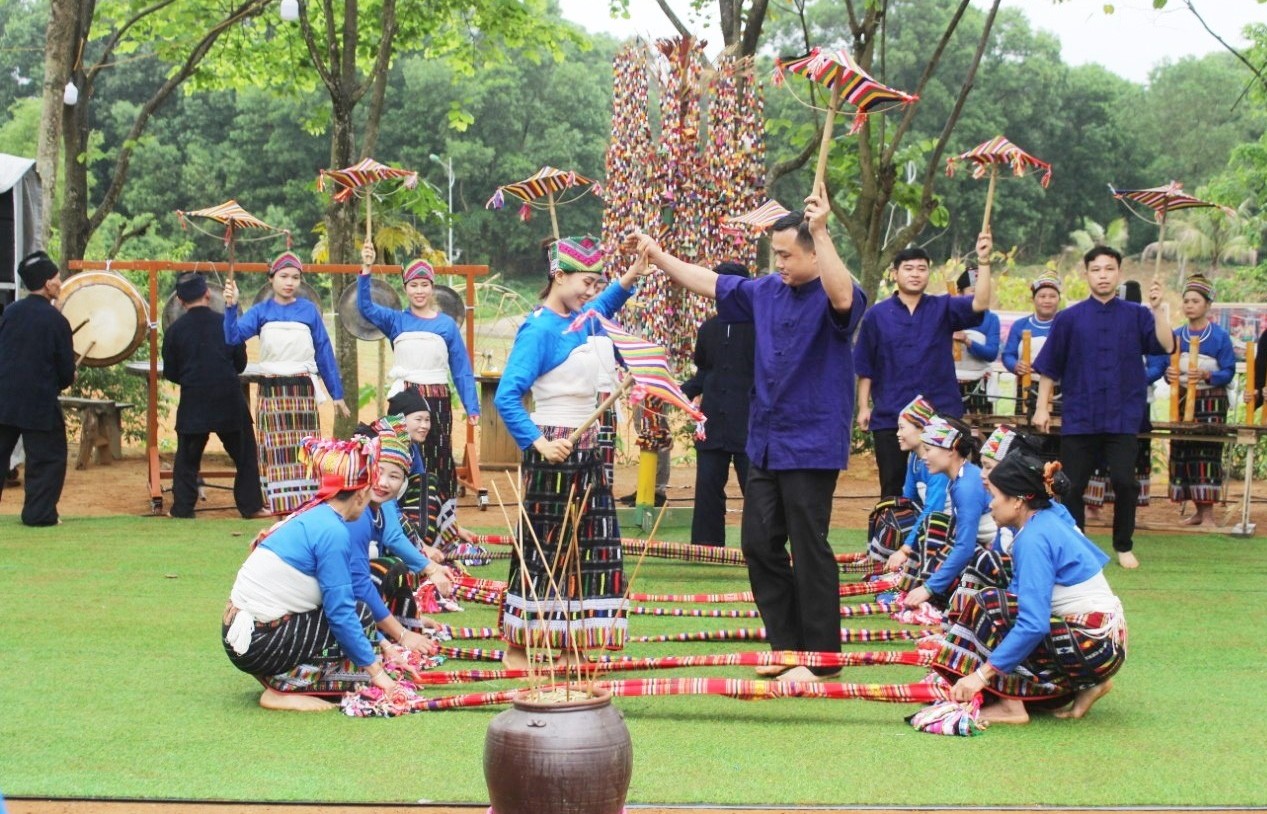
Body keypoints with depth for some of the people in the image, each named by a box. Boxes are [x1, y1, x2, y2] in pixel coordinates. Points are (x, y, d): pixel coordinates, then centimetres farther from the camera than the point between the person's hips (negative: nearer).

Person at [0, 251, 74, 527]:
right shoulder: (56, 320, -11)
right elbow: (66, 371, -6)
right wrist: (61, 383, 15)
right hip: (39, 401, -5)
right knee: (48, 457, 6)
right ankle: (39, 513, 4)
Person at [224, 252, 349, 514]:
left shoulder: (308, 310, 3)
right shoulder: (261, 312, 3)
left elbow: (324, 352, 5)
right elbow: (233, 337, -10)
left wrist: (336, 394, 5)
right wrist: (231, 307, -26)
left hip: (303, 390, 0)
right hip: (272, 391, 0)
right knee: (277, 452, 1)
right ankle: (282, 507, 6)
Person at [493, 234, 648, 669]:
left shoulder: (578, 320, 9)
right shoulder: (540, 329, -16)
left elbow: (602, 307, 35)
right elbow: (506, 396, -23)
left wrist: (630, 278, 19)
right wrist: (539, 444, -30)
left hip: (586, 449, 9)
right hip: (555, 450, -9)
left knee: (590, 545, 9)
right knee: (541, 547, -2)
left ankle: (570, 643, 15)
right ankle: (517, 645, 6)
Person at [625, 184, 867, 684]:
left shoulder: (833, 297, -12)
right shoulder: (767, 291, 9)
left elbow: (843, 296, -37)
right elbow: (709, 283, 18)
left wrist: (820, 230, -41)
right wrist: (657, 255, 15)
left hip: (811, 445, -8)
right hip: (763, 442, 8)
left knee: (809, 550, -4)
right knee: (760, 545, 11)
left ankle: (821, 658, 6)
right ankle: (786, 646, 22)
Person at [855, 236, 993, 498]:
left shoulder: (943, 309, 4)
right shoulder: (876, 315, 5)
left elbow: (980, 304, -13)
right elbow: (864, 367, 7)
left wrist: (983, 261, -23)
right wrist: (863, 407, 2)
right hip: (889, 417, 0)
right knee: (893, 488, 6)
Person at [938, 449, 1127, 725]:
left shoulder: (1034, 539, -18)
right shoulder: (1049, 521, 10)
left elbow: (1033, 624, -25)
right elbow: (1027, 603, 15)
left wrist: (982, 674, -23)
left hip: (1093, 644, -10)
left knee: (987, 606, -14)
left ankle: (1010, 706, -12)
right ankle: (1083, 685, 11)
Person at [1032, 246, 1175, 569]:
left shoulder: (1136, 315, 4)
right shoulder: (1069, 318, 4)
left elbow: (1166, 346, -11)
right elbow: (1049, 367, 7)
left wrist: (1158, 309, -19)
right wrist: (1042, 407, 3)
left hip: (1123, 417, -1)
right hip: (1079, 417, 1)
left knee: (1124, 482, -8)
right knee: (1071, 485, 2)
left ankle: (1124, 546, 10)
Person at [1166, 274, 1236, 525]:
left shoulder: (1220, 336, -4)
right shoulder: (1176, 335, 8)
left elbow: (1229, 372, -6)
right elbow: (1168, 367, 12)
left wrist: (1207, 375, -23)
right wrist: (1169, 375, -11)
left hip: (1211, 401, -4)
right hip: (1182, 399, 4)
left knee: (1207, 453, -10)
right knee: (1182, 453, 1)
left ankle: (1208, 513, -8)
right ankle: (1198, 512, 11)